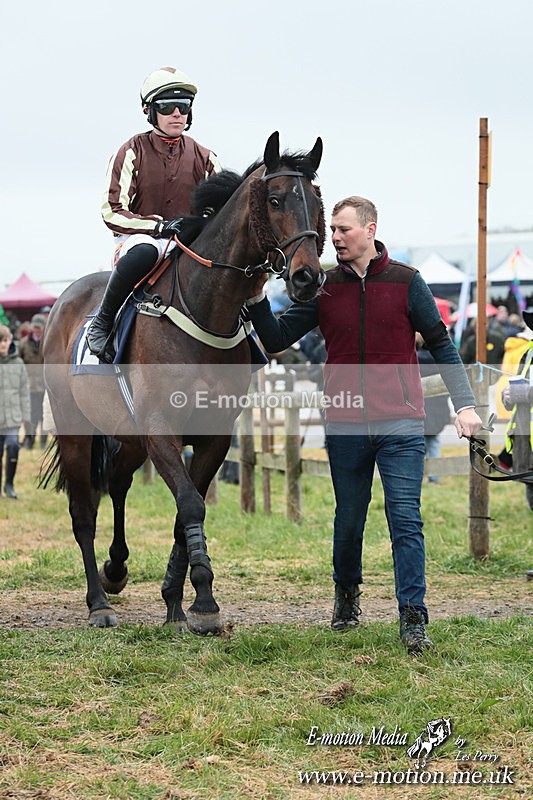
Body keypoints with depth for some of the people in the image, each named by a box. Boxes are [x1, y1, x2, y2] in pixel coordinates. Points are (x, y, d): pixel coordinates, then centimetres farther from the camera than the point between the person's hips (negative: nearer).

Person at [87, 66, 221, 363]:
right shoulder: (133, 152, -1)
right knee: (144, 250, -41)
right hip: (138, 239, -4)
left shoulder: (203, 158, 10)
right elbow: (112, 211, -6)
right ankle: (102, 323, -25)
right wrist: (159, 225, -21)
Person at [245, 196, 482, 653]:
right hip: (345, 426, 2)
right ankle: (347, 594, 36)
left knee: (406, 520, -7)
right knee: (349, 519, 13)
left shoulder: (407, 282, 0)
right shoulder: (324, 288, 5)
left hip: (400, 426, -2)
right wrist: (256, 299, -11)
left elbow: (441, 345, 3)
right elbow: (276, 338, 6)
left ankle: (413, 618, -7)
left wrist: (465, 405, -2)